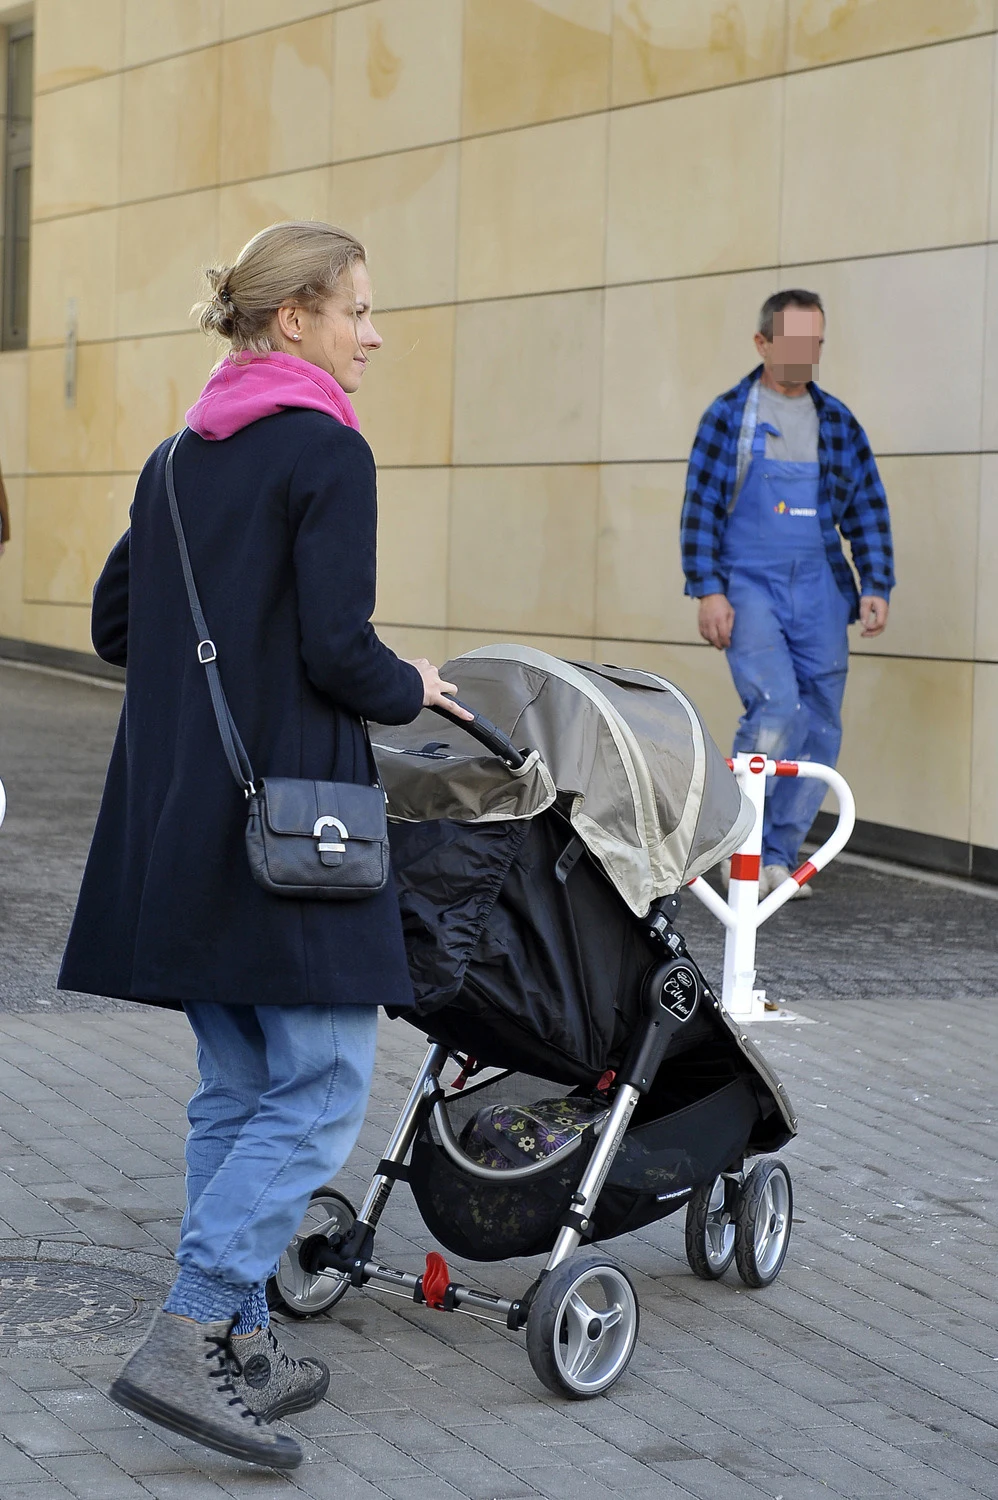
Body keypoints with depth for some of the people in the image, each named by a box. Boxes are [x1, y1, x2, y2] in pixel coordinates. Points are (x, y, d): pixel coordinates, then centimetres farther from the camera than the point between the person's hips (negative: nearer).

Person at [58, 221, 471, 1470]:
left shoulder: (180, 456, 13)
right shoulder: (326, 453, -12)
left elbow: (114, 625, 16)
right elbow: (338, 649, -18)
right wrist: (411, 691, 1)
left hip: (182, 812, 9)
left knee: (236, 1089, 14)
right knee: (318, 1090, -3)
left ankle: (241, 1348, 18)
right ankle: (185, 1343, -10)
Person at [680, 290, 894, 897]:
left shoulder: (839, 423, 11)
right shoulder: (729, 416, 1)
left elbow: (868, 510, 13)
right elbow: (700, 505, -1)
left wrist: (876, 585, 2)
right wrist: (707, 590, -9)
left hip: (819, 595, 4)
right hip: (749, 589, -4)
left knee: (819, 727, 2)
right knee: (776, 705, -21)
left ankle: (778, 857, 12)